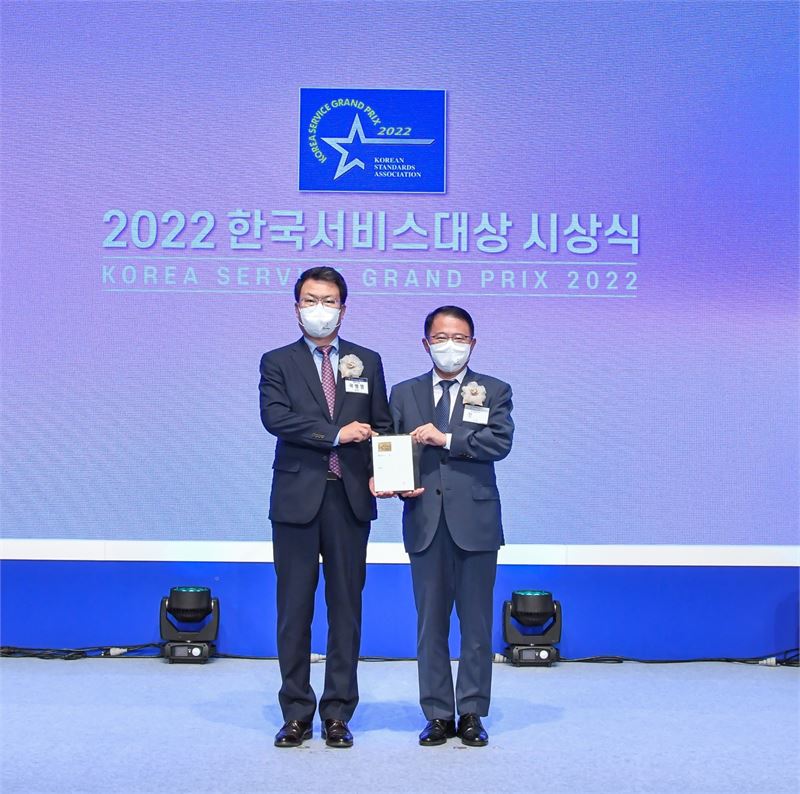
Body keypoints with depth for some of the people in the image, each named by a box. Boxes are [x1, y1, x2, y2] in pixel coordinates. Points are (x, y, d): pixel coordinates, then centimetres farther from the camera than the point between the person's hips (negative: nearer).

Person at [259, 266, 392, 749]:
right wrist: (336, 433, -15)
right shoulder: (278, 363, 6)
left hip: (350, 498, 2)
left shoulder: (367, 362, 12)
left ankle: (338, 714, 13)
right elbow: (275, 417, -10)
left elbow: (382, 427, 9)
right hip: (297, 498, -1)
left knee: (346, 606, 4)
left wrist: (379, 473, -9)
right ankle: (297, 713, 13)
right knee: (295, 607, 3)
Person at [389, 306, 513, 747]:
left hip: (475, 521, -2)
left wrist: (447, 438, -15)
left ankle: (471, 714, 14)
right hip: (425, 521, 2)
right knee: (430, 624, 6)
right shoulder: (404, 393, 14)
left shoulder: (494, 392, 7)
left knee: (476, 624, 4)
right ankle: (437, 715, 15)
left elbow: (501, 441, -9)